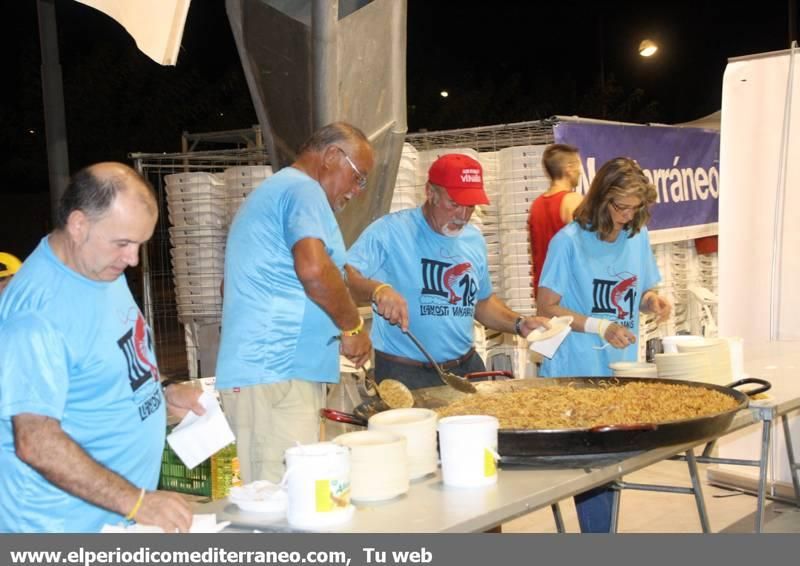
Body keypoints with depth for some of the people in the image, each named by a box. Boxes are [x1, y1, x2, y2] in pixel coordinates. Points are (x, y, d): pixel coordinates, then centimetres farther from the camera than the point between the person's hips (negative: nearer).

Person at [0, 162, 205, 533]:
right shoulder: (37, 311, -24)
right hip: (64, 525, -8)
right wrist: (137, 502, -27)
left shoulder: (103, 267, 2)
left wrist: (162, 395, 3)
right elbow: (36, 444, -26)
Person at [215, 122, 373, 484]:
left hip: (253, 370, 10)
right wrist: (353, 327, -9)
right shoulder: (303, 189, -6)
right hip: (278, 375, -10)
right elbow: (313, 268, -23)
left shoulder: (268, 193, 26)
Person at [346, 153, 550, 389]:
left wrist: (519, 324, 6)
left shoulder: (474, 240, 9)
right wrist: (377, 289, -40)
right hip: (405, 374, -6)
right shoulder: (391, 231, -12)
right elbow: (343, 276, -21)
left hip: (466, 367, 6)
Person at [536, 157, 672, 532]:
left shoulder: (638, 237, 4)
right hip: (578, 373, -5)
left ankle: (601, 525, 26)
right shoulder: (570, 241, -12)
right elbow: (546, 307, -12)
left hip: (622, 370, 5)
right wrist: (601, 327, -22)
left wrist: (651, 300, -9)